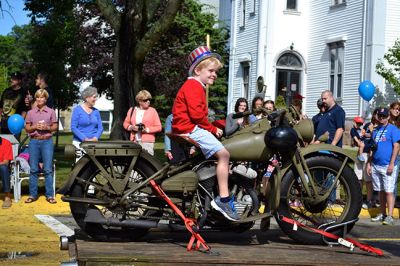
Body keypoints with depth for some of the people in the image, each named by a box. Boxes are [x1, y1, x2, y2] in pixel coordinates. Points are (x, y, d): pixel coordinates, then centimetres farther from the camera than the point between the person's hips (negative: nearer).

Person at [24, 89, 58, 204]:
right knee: (33, 169, 4)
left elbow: (55, 127, 8)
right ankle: (32, 195, 10)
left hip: (47, 141, -1)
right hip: (34, 141, 2)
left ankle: (49, 195, 1)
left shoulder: (51, 112, 5)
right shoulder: (31, 112, 8)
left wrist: (47, 127, -11)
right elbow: (27, 128, 9)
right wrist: (35, 127, -9)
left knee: (48, 169, -3)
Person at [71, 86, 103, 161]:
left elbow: (100, 127, 12)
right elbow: (73, 127, -7)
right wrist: (85, 139, -16)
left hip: (94, 143, 4)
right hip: (80, 143, -4)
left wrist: (96, 138, -8)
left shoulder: (96, 111, 12)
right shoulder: (77, 110, -1)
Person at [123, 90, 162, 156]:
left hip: (147, 142, -3)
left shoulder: (152, 111, 5)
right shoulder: (132, 110, 12)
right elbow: (126, 123, 20)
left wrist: (147, 130, -11)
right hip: (134, 142, 3)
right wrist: (131, 127, -2)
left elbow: (158, 127, 3)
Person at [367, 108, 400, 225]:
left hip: (388, 166, -7)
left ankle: (390, 216, -10)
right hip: (376, 166, 7)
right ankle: (382, 214, 18)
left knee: (388, 192, -9)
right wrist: (369, 163, 15)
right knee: (381, 191, 11)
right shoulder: (375, 130, 16)